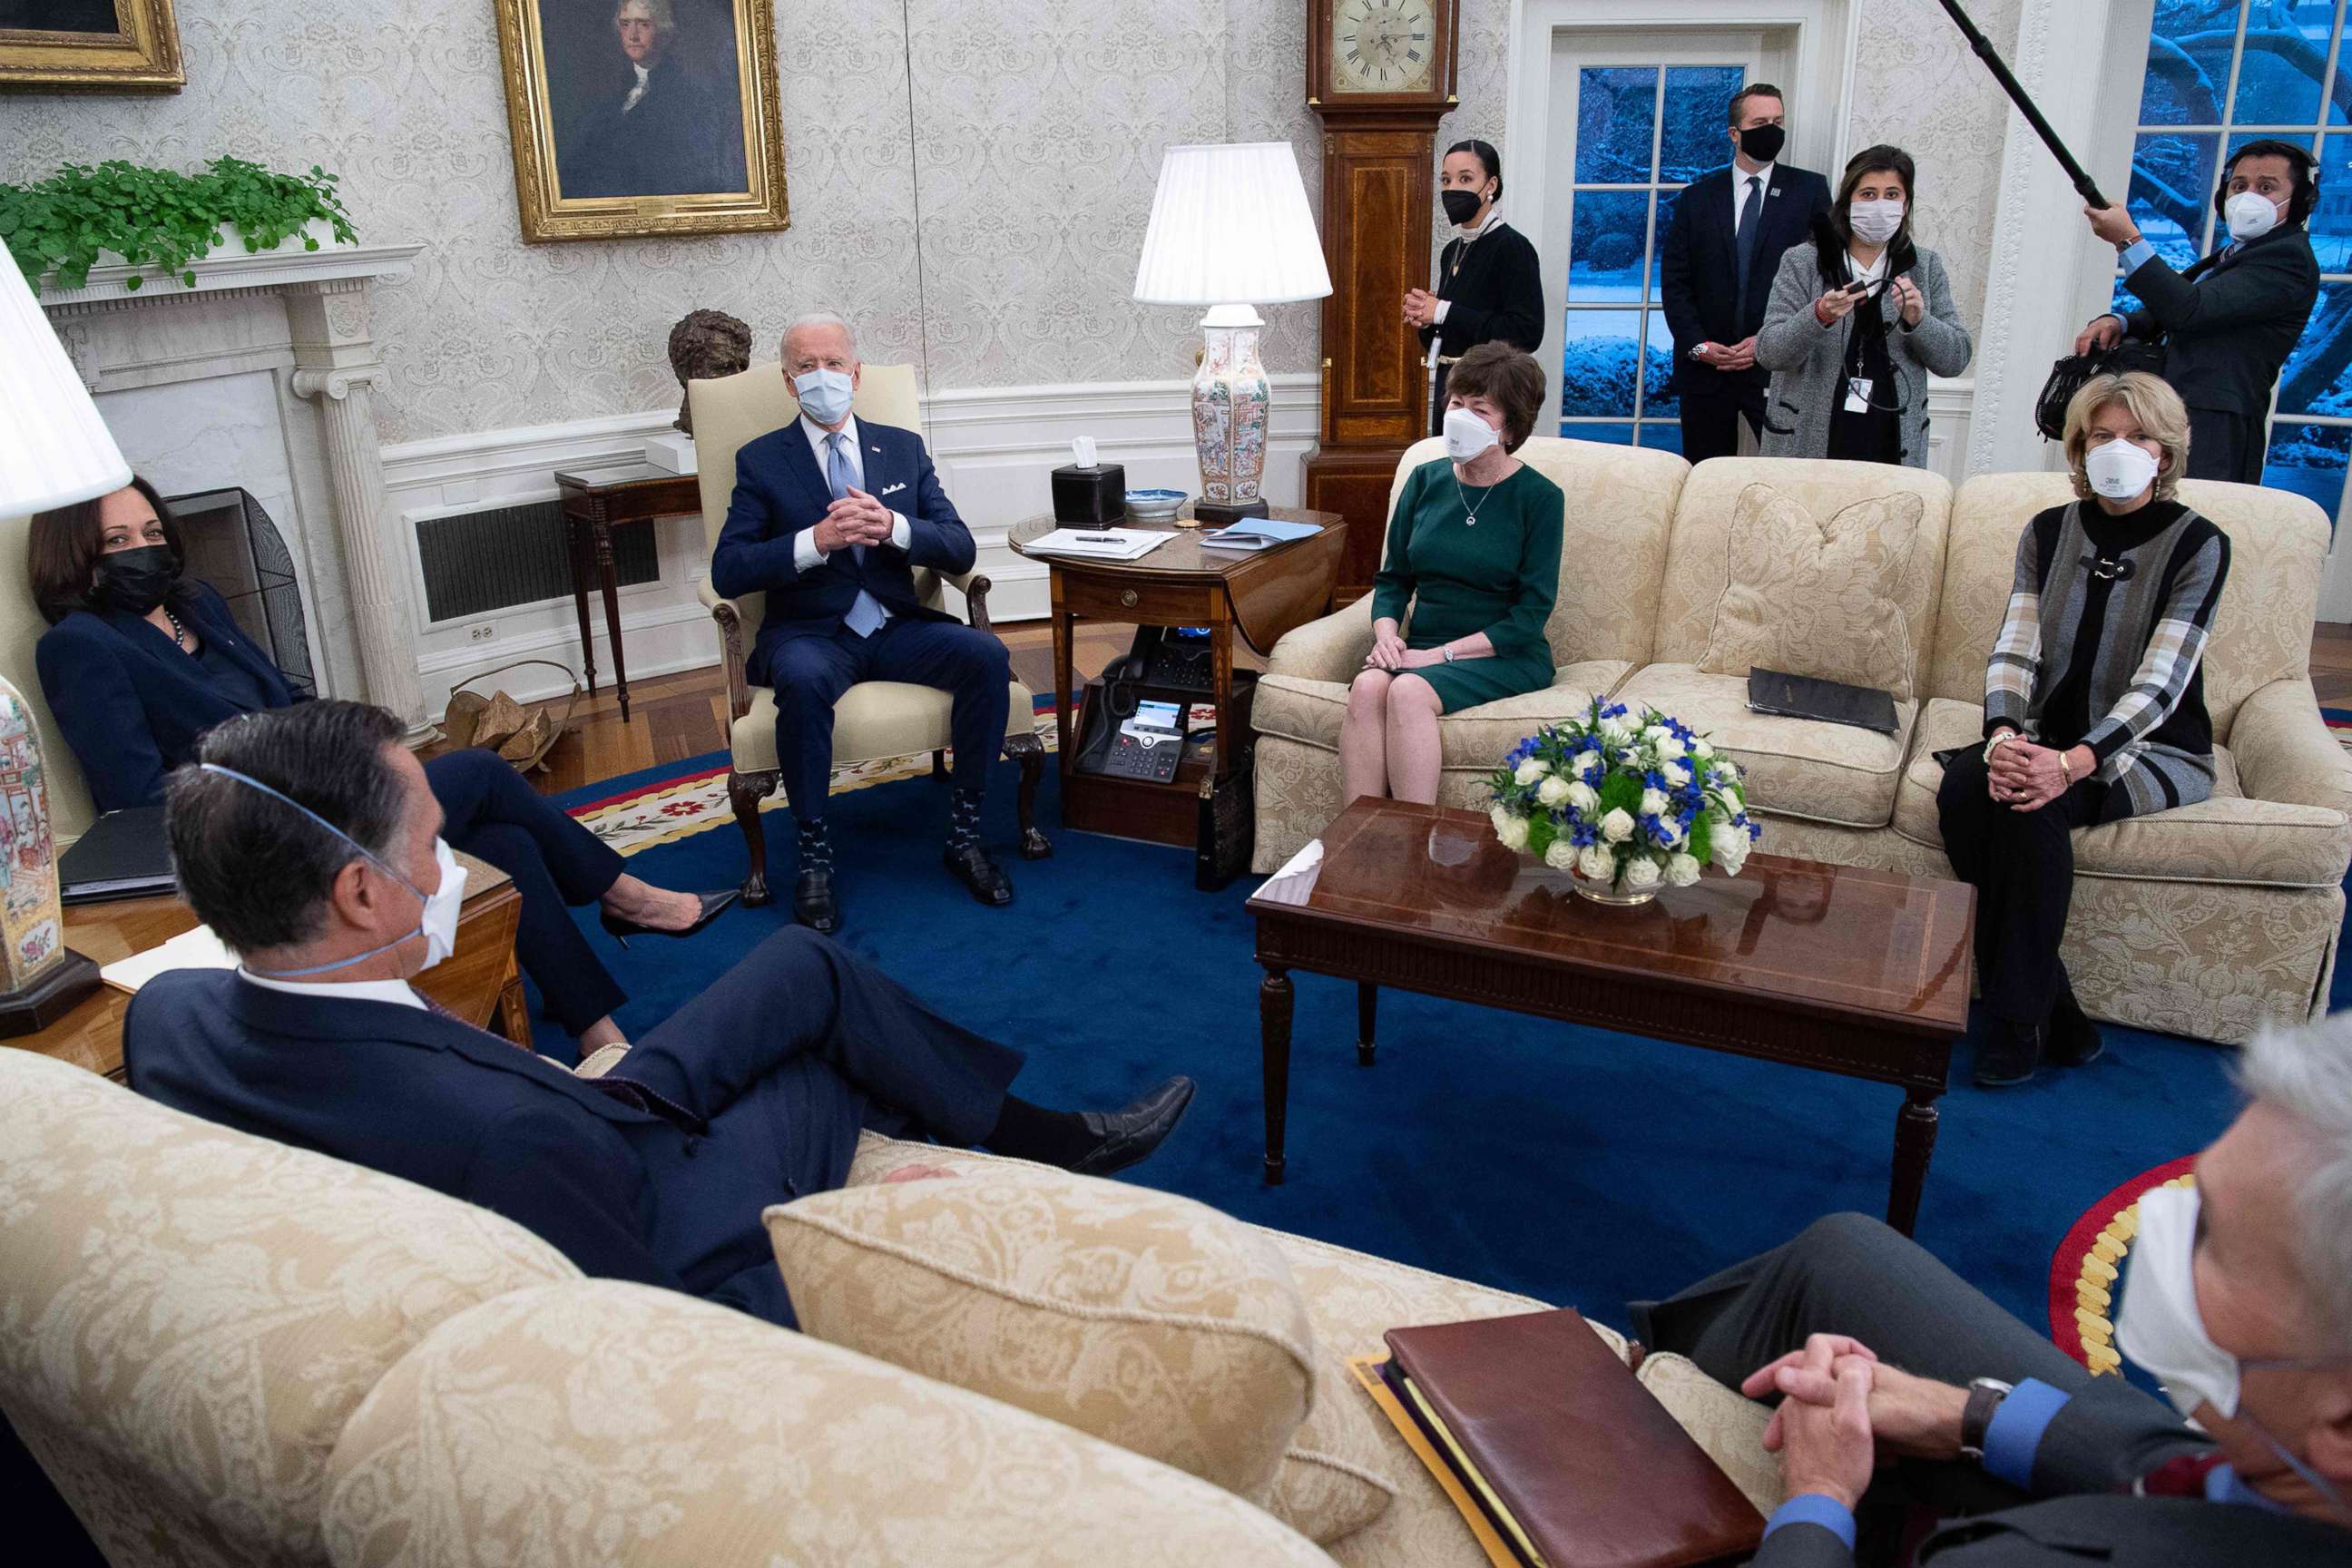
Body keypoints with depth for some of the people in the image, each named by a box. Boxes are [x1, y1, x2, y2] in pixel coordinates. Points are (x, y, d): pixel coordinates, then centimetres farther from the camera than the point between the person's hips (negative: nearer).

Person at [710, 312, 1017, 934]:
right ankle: (814, 854, -22)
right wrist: (816, 540, -21)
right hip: (809, 632, -3)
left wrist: (893, 527, -17)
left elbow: (960, 550, 4)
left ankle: (964, 834, -14)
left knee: (987, 655, -26)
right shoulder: (761, 460, 6)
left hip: (897, 626, 3)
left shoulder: (903, 448, 13)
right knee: (804, 680, -38)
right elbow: (727, 571, -5)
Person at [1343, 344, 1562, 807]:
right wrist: (1386, 634, -6)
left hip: (1506, 658, -4)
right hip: (1422, 649, 4)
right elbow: (1393, 579, 16)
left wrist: (1441, 654, -16)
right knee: (1367, 686, -29)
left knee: (1409, 691, -33)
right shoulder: (1425, 480, 10)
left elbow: (1531, 615, -8)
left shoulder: (1539, 497, -3)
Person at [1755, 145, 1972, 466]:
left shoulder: (1926, 268, 9)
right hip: (1806, 443, -2)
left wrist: (1918, 321, -14)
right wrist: (1820, 315, -25)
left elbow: (1956, 360, 4)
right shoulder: (1802, 262, 1)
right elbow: (1768, 352, -8)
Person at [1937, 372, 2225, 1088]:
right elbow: (2013, 653, -4)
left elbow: (2159, 684, -17)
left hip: (2154, 751, -4)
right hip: (2047, 736, 4)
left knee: (2033, 806, -34)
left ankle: (2022, 1020, -19)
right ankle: (2055, 1011, -20)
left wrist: (2073, 763, -33)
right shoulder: (2048, 532, 6)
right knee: (1963, 786, -28)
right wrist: (2003, 737, -25)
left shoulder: (2197, 545, -7)